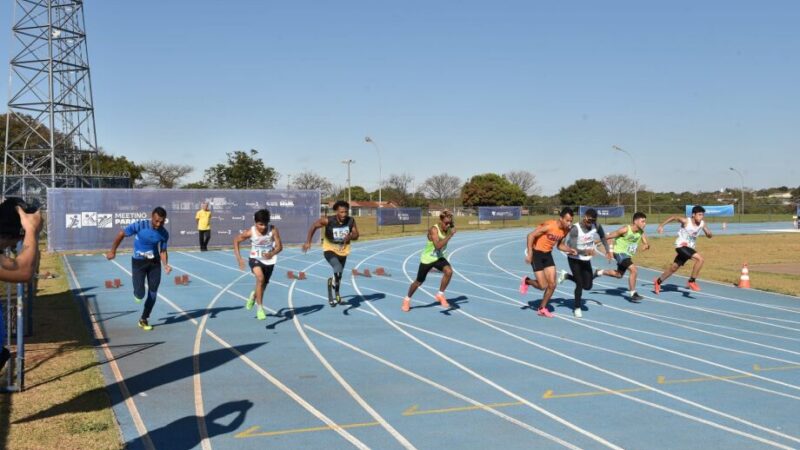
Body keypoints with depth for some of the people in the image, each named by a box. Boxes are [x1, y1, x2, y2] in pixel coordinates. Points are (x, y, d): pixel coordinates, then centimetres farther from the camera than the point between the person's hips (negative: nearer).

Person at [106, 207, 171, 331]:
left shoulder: (164, 234, -10)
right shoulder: (140, 225, -21)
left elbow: (163, 251, 1)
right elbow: (121, 234, -8)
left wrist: (166, 265, -16)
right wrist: (113, 251, -6)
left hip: (154, 262, 3)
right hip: (138, 262, -3)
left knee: (153, 294, 4)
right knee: (140, 295, -12)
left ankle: (143, 320, 23)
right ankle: (137, 293, 27)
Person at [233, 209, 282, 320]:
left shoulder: (273, 230, -20)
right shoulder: (250, 232, -20)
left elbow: (279, 246, -15)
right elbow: (236, 240, -5)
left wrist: (272, 254, -36)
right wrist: (239, 258, -11)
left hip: (269, 261, 2)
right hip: (255, 259, -2)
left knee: (264, 284, 16)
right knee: (260, 278, -29)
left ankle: (254, 295, 54)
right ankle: (260, 308, -18)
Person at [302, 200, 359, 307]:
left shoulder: (351, 221, -15)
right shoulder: (328, 221, -24)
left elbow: (356, 235, -4)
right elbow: (314, 227, -11)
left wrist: (350, 236, -28)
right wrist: (308, 242, -16)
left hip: (343, 251, 4)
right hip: (330, 250, -4)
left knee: (339, 275, 21)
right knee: (338, 270, -30)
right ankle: (336, 294, -7)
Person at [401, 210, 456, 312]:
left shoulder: (448, 229, -8)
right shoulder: (434, 230, -28)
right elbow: (438, 245, -42)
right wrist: (450, 235, -44)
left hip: (439, 258, 5)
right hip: (427, 259, -4)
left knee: (449, 271, -25)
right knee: (419, 282, 10)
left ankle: (440, 295, -6)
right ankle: (407, 299, 37)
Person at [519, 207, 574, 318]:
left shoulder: (566, 230, -4)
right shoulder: (549, 226, -26)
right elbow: (531, 235, -23)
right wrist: (529, 254, -25)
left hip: (547, 254, 7)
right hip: (536, 253, -7)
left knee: (552, 285, 1)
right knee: (543, 286, -9)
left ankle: (542, 308, 20)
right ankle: (526, 281, 23)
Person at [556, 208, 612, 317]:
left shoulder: (596, 226, -12)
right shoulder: (575, 229, -27)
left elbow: (602, 236, 11)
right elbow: (573, 249, -33)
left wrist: (608, 250, 11)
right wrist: (585, 251, -50)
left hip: (586, 260, 5)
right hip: (574, 259, -5)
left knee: (587, 286, 3)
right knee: (580, 284, -9)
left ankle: (566, 275, 28)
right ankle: (577, 307, 15)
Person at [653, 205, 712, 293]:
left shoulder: (702, 223, -4)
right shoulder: (686, 221, -18)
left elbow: (709, 236, 2)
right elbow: (673, 217, -8)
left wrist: (709, 233, -21)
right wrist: (661, 225, -10)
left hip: (689, 247, 7)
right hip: (681, 246, -7)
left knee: (674, 267, 18)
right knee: (700, 259, -25)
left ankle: (658, 282, 36)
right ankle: (692, 281, -13)